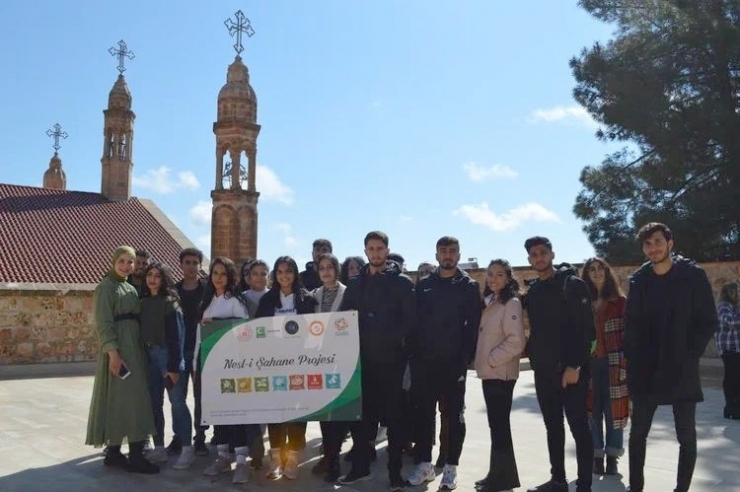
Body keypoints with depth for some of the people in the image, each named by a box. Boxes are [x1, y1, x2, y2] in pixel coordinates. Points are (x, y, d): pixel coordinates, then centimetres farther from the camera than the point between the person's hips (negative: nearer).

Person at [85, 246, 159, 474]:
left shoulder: (131, 289, 17)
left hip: (134, 347, 8)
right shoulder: (105, 287, -6)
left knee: (131, 398, 9)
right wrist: (113, 352, -22)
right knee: (119, 398, -7)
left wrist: (139, 350, 10)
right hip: (117, 348, -8)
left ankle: (114, 452, 16)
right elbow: (103, 323, -14)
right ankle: (134, 455, -6)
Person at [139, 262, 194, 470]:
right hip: (149, 355, 6)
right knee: (154, 403, 8)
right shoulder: (143, 302, 10)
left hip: (167, 354, -6)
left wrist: (173, 367, -15)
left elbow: (176, 336, -11)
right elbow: (141, 332, 9)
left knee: (177, 401, -4)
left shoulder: (169, 302, -6)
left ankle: (186, 449, 1)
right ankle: (159, 448, 17)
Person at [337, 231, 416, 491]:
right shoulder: (355, 283, 10)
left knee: (393, 415, 4)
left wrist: (391, 339, -16)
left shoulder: (402, 282, -2)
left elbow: (410, 319, -8)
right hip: (362, 358, 4)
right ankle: (360, 466, 23)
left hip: (390, 358, -4)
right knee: (361, 413, 10)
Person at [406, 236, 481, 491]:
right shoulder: (423, 285, 8)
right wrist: (414, 355, -2)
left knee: (454, 415, 6)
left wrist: (466, 359, -13)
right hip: (425, 362, 3)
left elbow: (473, 325, -5)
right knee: (424, 413, 8)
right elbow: (414, 320, 6)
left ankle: (451, 468, 16)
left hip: (453, 362, -2)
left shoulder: (469, 286, 1)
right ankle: (425, 464, 19)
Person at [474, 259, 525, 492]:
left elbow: (516, 341, -20)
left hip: (501, 373, -8)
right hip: (489, 372, 8)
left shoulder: (511, 303, -11)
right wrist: (482, 360, 9)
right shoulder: (489, 302, 14)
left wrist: (492, 359, -15)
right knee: (497, 424, 13)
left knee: (499, 424, -3)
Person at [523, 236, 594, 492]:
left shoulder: (573, 284, -7)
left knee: (579, 428, -1)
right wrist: (532, 353, 6)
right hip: (543, 371, 7)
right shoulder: (532, 290, 13)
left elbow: (585, 328, -15)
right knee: (553, 427, 14)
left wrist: (574, 365, -20)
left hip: (569, 370, -7)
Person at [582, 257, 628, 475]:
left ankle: (612, 458, 12)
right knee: (592, 411, 5)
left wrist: (624, 365, -10)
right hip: (589, 364, 3)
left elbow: (627, 334, -3)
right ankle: (597, 458, 14)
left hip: (613, 363, -2)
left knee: (613, 411, 3)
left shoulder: (620, 301, 1)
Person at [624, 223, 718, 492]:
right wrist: (633, 363, -3)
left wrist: (690, 355, -9)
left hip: (682, 370, -2)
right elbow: (631, 325, 4)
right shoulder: (639, 280, 4)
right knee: (637, 433, 9)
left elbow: (708, 322, -3)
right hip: (645, 371, 3)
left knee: (686, 436, 6)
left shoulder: (693, 275, -4)